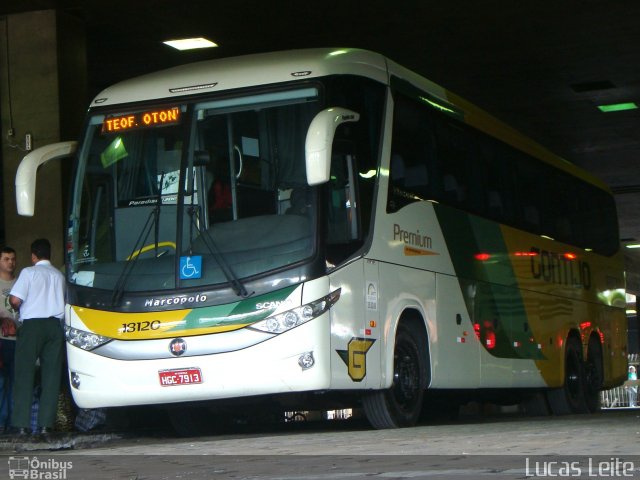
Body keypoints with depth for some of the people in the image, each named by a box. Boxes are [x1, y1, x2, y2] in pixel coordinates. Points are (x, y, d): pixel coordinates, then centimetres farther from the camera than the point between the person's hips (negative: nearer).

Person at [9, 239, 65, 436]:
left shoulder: (29, 272, -3)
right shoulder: (59, 275, 11)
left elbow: (15, 300, -10)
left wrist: (19, 308, 11)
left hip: (32, 324, -3)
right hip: (55, 325, 4)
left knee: (24, 374, 0)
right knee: (51, 375, 4)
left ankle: (22, 424, -7)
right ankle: (45, 424, 0)